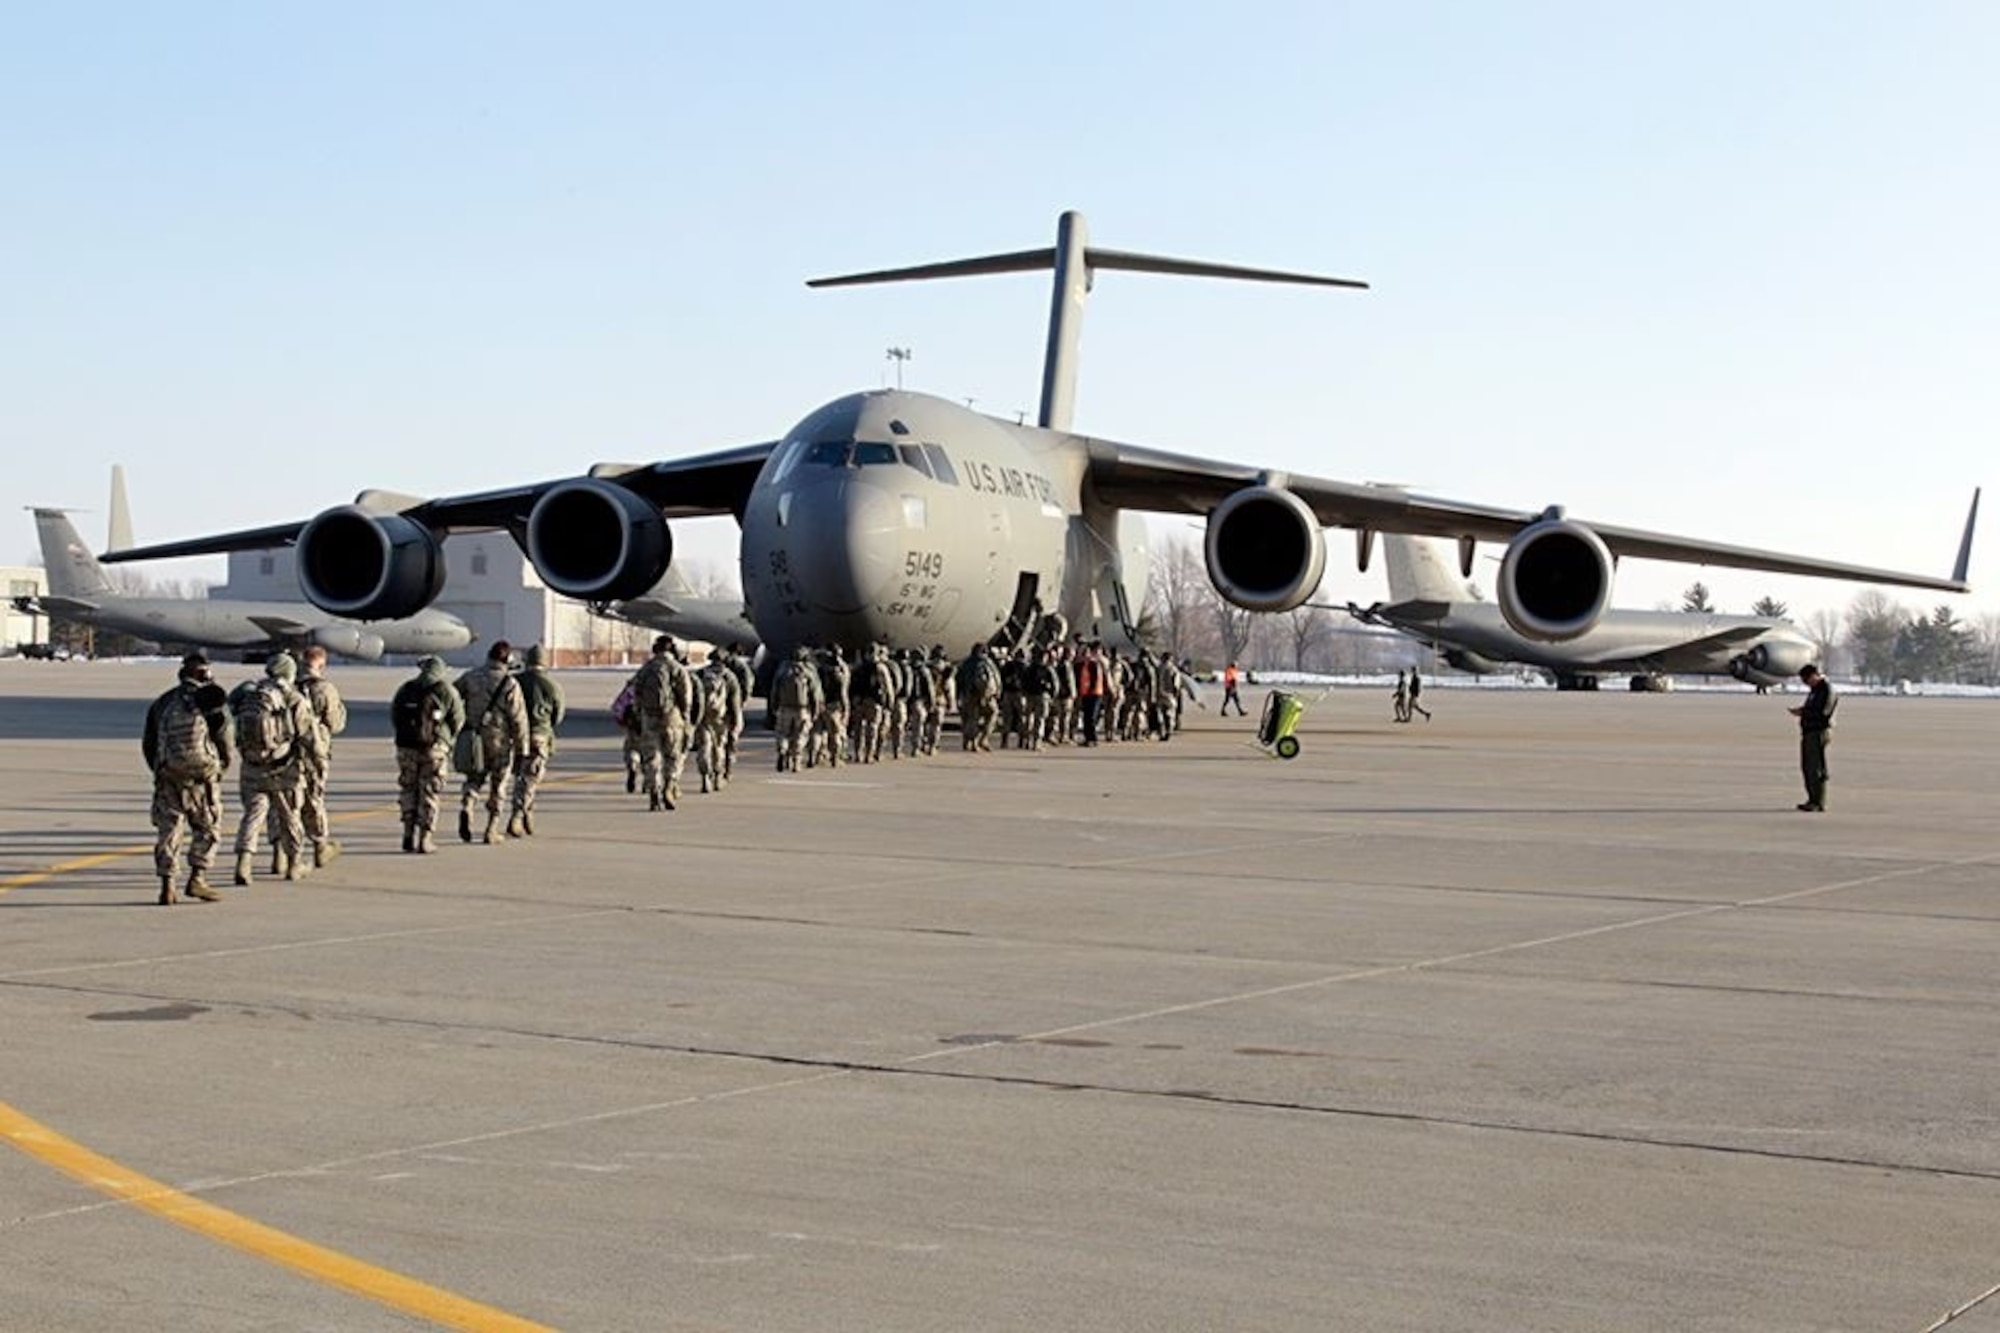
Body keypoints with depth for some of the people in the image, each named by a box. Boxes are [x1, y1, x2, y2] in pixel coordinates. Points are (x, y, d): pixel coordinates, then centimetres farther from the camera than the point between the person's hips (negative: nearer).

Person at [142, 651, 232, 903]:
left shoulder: (162, 703, 10)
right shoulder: (211, 699, -3)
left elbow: (147, 744, 12)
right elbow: (223, 738, -1)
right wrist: (222, 764, 16)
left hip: (168, 776, 4)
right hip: (202, 776, -3)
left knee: (168, 830, 7)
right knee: (208, 829, 9)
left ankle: (167, 888, 4)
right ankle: (197, 878, 0)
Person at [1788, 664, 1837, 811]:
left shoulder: (1827, 690, -12)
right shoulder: (1814, 689, 19)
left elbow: (1823, 713, -20)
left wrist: (1803, 712, -15)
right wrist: (1802, 710, 7)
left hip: (1819, 732, -10)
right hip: (1809, 732, 10)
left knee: (1816, 769, -8)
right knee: (1807, 767, 12)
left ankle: (1819, 803, -6)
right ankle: (1813, 800, 19)